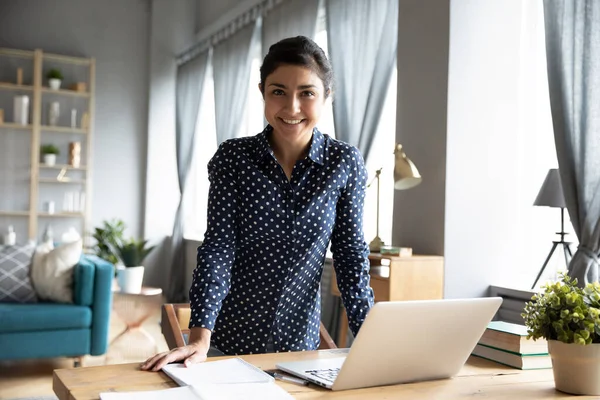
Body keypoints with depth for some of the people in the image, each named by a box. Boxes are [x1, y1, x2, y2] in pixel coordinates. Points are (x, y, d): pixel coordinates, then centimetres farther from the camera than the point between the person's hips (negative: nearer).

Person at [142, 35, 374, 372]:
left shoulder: (345, 163, -7)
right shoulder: (233, 157, -9)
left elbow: (352, 255, -5)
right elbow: (218, 247, -13)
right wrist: (200, 337, -21)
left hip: (300, 342, 1)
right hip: (231, 336, 0)